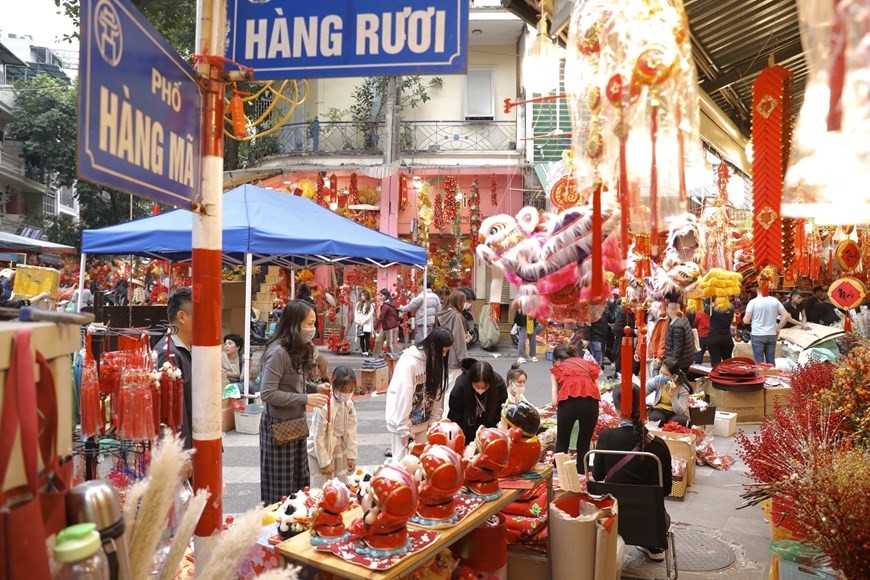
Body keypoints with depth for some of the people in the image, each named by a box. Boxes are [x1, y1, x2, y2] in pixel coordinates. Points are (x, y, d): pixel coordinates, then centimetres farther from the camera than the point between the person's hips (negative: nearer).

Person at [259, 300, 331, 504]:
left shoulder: (298, 349, 6)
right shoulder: (278, 352, -21)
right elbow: (267, 393, -24)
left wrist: (315, 387, -2)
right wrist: (306, 399, -24)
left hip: (296, 422, 9)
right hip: (279, 425, -8)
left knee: (299, 480, 17)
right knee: (281, 485, 6)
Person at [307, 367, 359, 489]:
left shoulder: (349, 405, -8)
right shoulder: (323, 407, -26)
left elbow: (351, 431, 0)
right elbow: (318, 437, -20)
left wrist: (351, 456, 1)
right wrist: (324, 463, -15)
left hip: (338, 451, 6)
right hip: (320, 451, -6)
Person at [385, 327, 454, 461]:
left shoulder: (436, 361, -2)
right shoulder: (409, 362, -23)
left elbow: (437, 394, 0)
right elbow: (403, 397, -21)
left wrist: (434, 421, -2)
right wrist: (404, 429, -17)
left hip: (424, 421, 6)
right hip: (403, 422, -6)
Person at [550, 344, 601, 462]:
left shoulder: (557, 368, 21)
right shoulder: (589, 364, 28)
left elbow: (555, 401, 11)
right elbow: (597, 391, 20)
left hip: (568, 402, -2)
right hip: (591, 402, 2)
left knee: (561, 444, 16)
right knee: (584, 444, 17)